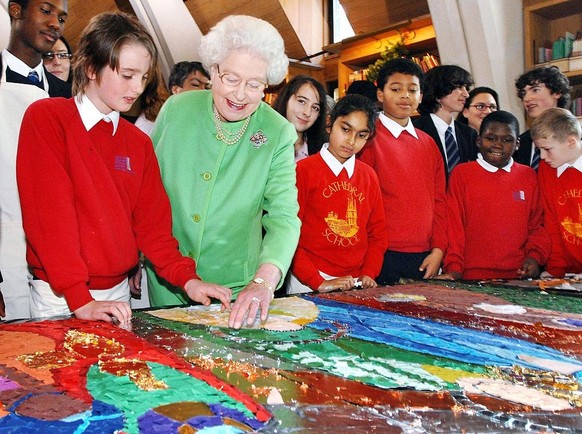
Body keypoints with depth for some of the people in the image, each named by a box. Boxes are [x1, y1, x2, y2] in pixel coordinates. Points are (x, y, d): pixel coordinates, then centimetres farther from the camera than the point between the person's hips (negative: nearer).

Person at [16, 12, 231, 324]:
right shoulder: (45, 118, -8)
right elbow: (48, 213, -16)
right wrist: (80, 300, -21)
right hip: (59, 298, -4)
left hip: (118, 293, 5)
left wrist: (187, 279, -10)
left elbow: (152, 222, 4)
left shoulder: (139, 143, 7)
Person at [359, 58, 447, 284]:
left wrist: (438, 249, 3)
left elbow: (439, 200, 13)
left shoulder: (428, 144, 13)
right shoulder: (368, 139, -5)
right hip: (384, 256, -5)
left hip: (425, 258, 5)